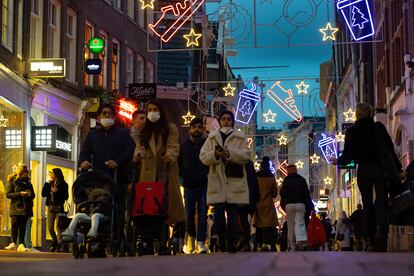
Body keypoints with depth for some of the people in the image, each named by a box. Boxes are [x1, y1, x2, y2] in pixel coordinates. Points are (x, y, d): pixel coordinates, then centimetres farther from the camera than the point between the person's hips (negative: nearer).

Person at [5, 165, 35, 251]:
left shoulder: (28, 182, 16)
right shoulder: (13, 181, 5)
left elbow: (33, 195, 21)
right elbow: (8, 194, -3)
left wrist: (30, 194, -4)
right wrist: (20, 194, -14)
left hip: (26, 207, 3)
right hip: (16, 207, -3)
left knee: (23, 226, -2)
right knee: (15, 225, -12)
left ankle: (21, 244, -5)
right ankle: (13, 243, -9)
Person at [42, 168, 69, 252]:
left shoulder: (63, 184, -2)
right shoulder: (50, 183, 13)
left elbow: (65, 197, -7)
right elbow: (43, 194, 7)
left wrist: (57, 191, -16)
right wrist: (47, 184, 0)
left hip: (59, 207, -6)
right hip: (50, 207, 6)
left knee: (59, 227, -11)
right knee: (50, 228, 8)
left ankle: (59, 245, -7)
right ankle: (55, 242, 28)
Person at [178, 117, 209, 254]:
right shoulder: (184, 146, 11)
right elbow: (179, 164, 13)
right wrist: (183, 176, 0)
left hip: (204, 186, -2)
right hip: (189, 186, 2)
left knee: (202, 214, -6)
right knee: (189, 214, 7)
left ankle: (200, 242, -8)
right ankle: (191, 237, 28)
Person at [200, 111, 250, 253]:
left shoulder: (240, 137, 12)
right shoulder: (212, 137, 15)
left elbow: (246, 156, 1)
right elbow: (203, 156, 7)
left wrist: (231, 153, -15)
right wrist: (215, 154, -12)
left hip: (235, 179, -1)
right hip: (217, 179, 1)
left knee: (232, 212, -3)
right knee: (218, 212, -6)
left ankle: (231, 242, 0)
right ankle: (221, 238, 12)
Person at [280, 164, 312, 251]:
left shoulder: (286, 181, 6)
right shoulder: (302, 180, 9)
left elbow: (282, 194, 4)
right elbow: (307, 194, 7)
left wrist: (283, 205, 13)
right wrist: (308, 206, 9)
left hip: (289, 205, 0)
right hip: (300, 204, 0)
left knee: (291, 225, 3)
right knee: (300, 223, -2)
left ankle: (292, 246, 0)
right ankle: (300, 240, -27)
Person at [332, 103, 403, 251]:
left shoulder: (351, 131, 0)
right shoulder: (379, 127, -1)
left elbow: (348, 155, 2)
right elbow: (390, 149, -3)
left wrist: (338, 161, 24)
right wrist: (398, 169, 2)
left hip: (363, 171, 1)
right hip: (380, 169, -1)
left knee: (367, 205, 8)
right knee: (381, 203, -2)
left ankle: (372, 241, 4)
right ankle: (381, 232, -28)